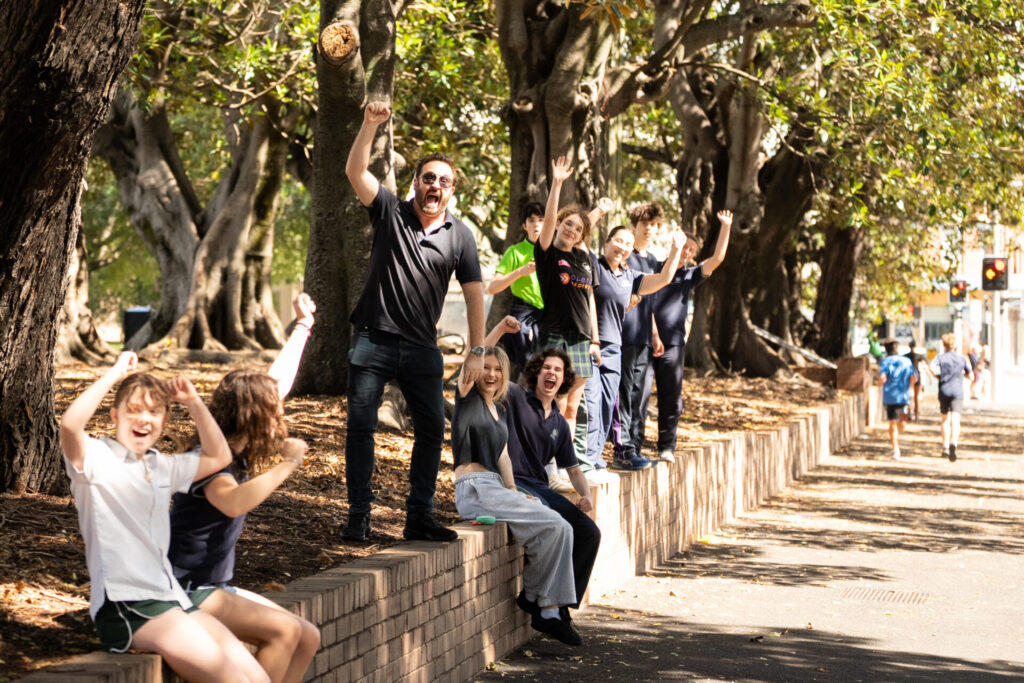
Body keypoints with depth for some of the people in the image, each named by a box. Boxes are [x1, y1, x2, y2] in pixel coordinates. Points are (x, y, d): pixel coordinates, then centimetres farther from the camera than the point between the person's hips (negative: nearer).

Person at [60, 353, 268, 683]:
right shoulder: (98, 459, -2)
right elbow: (70, 425, -23)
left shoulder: (161, 467, 21)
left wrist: (194, 402, 18)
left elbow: (218, 457, 30)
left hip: (171, 600, 8)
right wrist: (115, 374, -14)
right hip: (124, 604, -8)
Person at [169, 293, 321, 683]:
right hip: (186, 590, -9)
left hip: (217, 588, 9)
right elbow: (233, 503, -44)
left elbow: (277, 383, 19)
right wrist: (287, 464, -36)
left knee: (307, 639, -2)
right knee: (284, 630, -24)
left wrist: (303, 326, 26)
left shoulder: (238, 452, 7)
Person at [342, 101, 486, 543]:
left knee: (432, 429, 2)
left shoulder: (460, 236, 5)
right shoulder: (390, 213, 2)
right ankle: (358, 514, 3)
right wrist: (370, 125, -24)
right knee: (360, 426, -3)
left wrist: (477, 350, -1)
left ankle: (419, 515, 12)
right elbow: (355, 172, -11)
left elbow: (474, 293, 5)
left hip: (422, 348, 2)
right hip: (373, 341, -2)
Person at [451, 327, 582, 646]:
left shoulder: (499, 410, 22)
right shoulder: (467, 399, 1)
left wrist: (514, 493, 6)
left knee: (560, 529, -8)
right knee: (552, 526, -19)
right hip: (475, 490, -8)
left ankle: (549, 611, -8)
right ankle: (534, 595, -4)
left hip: (495, 488, 8)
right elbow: (467, 371, -19)